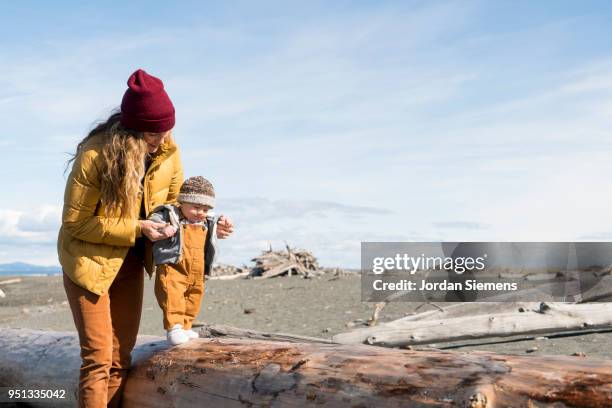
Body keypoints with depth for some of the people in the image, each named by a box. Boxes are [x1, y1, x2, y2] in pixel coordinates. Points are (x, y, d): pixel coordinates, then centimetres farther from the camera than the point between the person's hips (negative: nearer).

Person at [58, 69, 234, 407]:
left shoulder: (169, 153, -10)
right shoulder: (95, 155, -25)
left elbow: (172, 204, 6)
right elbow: (74, 223, -20)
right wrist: (136, 229, -26)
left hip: (129, 263, 5)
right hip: (89, 262, -5)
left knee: (121, 356, 12)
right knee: (98, 358, -6)